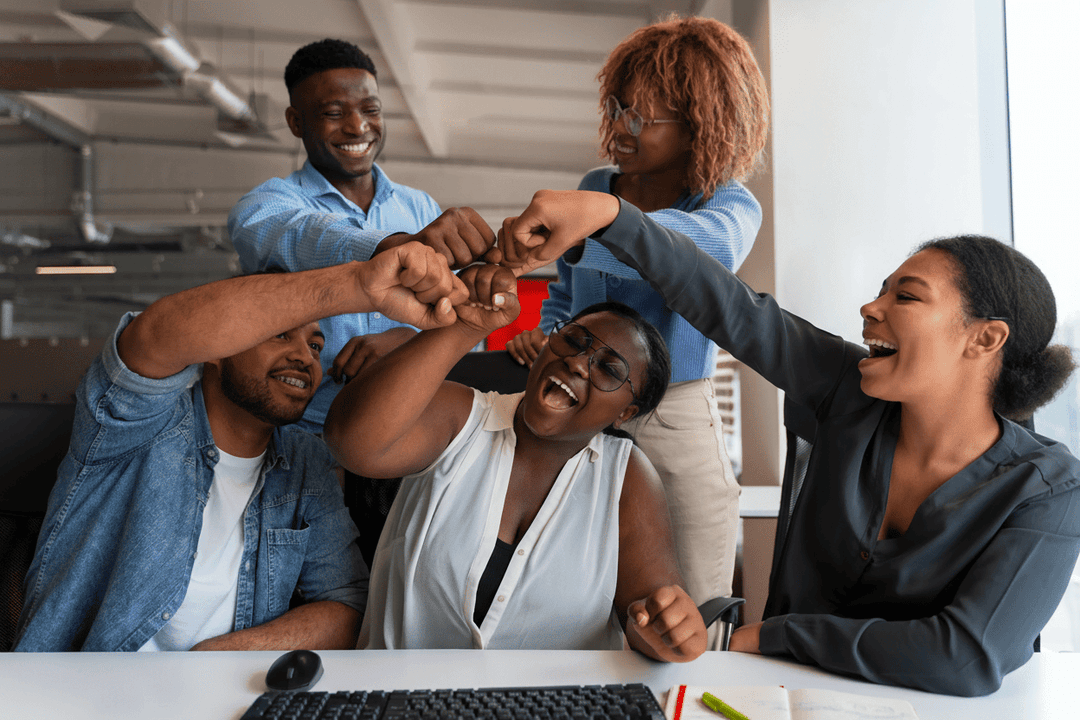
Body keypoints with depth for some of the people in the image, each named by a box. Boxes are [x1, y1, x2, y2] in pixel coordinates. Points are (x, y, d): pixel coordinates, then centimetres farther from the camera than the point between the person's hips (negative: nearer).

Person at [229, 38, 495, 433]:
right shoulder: (264, 204, 1)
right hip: (306, 435, -4)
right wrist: (399, 247, -44)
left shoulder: (422, 208, 15)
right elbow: (299, 237, -23)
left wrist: (404, 338, -16)